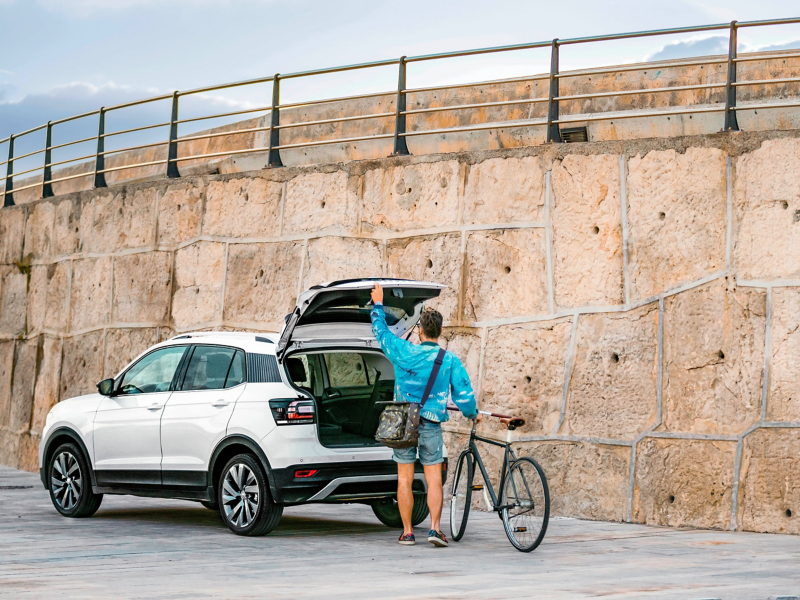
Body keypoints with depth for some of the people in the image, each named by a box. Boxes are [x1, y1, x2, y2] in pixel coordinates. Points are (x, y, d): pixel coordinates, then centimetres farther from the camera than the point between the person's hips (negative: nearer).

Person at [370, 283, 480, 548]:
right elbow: (463, 394, -3)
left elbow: (381, 331, 11)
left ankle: (407, 532, 6)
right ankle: (435, 528, -11)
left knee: (404, 479, 5)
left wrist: (378, 304, 25)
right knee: (433, 479, 1)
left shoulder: (403, 351, -4)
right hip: (431, 424, -1)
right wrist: (472, 414, 16)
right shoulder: (450, 360, -5)